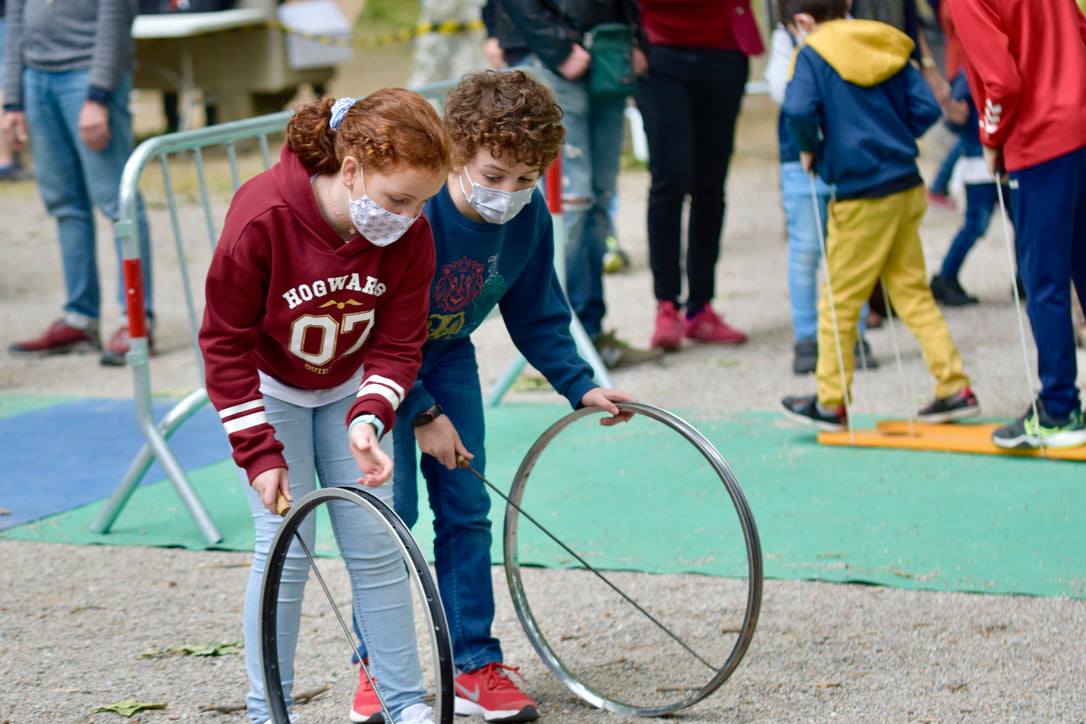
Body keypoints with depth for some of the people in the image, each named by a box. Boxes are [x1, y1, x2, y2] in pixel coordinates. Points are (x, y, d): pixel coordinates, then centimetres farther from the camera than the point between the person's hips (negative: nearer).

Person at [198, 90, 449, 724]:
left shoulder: (409, 235, -21)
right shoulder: (262, 219, -32)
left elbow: (399, 344, -12)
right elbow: (226, 344, -21)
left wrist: (369, 420, -31)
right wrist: (260, 453, -22)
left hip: (348, 389, 3)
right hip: (270, 388, -3)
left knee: (376, 546, 0)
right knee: (287, 549, -9)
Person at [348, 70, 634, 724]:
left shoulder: (530, 218, -17)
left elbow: (537, 318, 0)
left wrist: (581, 386, -9)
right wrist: (421, 413, -22)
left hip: (448, 357, 5)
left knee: (467, 508, 2)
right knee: (390, 508, -9)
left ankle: (475, 666, 10)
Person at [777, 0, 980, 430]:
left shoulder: (813, 56, -7)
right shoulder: (888, 48, 10)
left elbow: (798, 110, -22)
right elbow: (927, 107, 6)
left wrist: (809, 150, -4)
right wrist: (894, 139, 14)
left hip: (861, 198, -6)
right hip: (907, 188, 6)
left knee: (839, 301, 5)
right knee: (912, 290, 13)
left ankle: (831, 402, 13)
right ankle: (955, 388, 9)